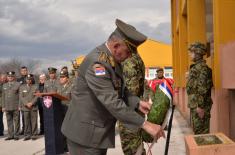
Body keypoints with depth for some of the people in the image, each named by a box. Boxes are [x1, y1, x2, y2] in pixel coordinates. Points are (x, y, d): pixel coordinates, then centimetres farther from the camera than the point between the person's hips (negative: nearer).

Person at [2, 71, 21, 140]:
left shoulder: (18, 84, 1)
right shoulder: (4, 85, 15)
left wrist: (20, 106, -7)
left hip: (16, 107, -4)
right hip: (7, 107, 4)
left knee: (16, 121, 0)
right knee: (9, 121, 7)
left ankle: (16, 135, 7)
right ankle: (10, 135, 13)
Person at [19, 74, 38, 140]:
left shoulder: (35, 87, 8)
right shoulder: (22, 87, 10)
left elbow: (36, 96, 0)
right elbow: (21, 97, 3)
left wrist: (31, 103, -12)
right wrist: (26, 103, -8)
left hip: (34, 107, -1)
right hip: (25, 107, 1)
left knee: (34, 121, 0)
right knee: (27, 122, 1)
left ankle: (34, 135, 6)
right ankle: (27, 135, 8)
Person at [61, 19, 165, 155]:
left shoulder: (113, 60, 6)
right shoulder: (96, 62, -24)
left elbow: (118, 91, 15)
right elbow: (112, 102, -30)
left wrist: (138, 102, -1)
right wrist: (145, 124, -28)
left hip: (100, 131, 9)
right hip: (85, 132, -9)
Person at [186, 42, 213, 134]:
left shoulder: (202, 67, -14)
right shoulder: (195, 67, 16)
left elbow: (203, 88, -21)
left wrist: (200, 106, -22)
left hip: (200, 104, -10)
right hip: (194, 104, 10)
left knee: (202, 131, -3)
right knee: (197, 130, 17)